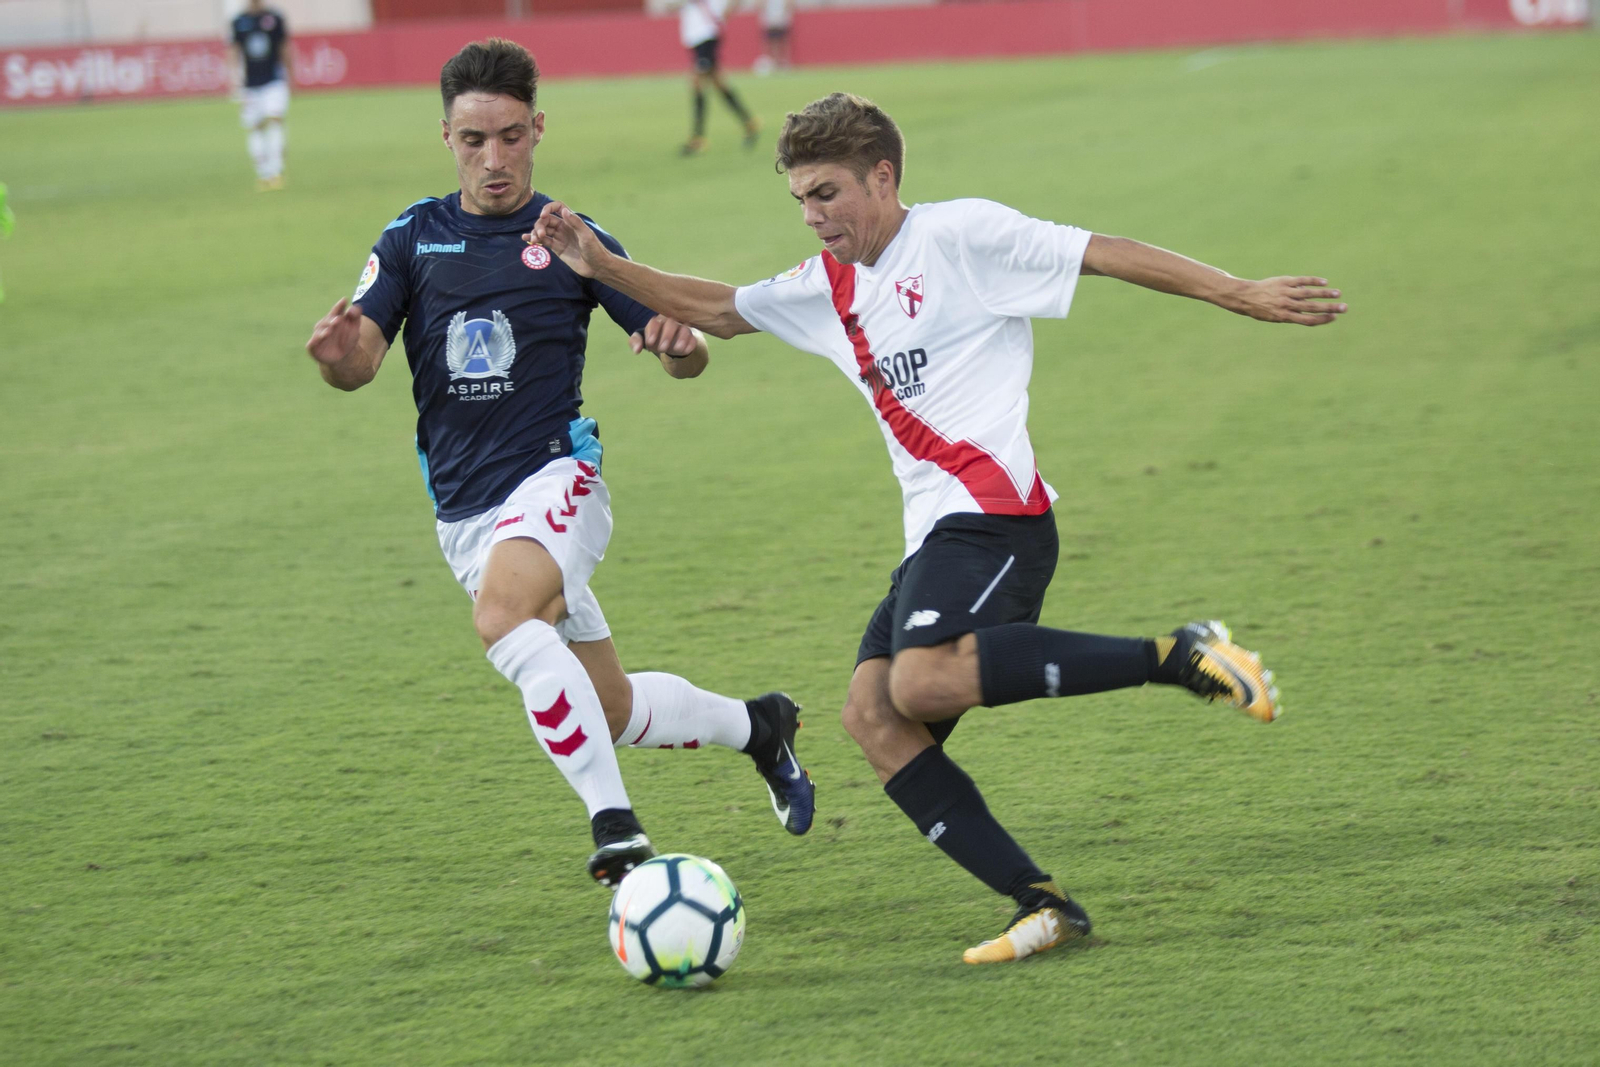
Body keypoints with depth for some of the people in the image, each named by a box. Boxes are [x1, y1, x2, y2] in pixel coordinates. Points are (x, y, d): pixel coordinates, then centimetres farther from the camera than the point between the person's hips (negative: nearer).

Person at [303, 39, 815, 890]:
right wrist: (340, 354, -30)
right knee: (612, 713, 10)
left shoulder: (571, 240, 1)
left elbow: (684, 356, 3)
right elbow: (359, 366, -5)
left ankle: (613, 826, -37)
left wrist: (680, 342, -22)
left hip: (554, 476, -4)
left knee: (502, 614, -36)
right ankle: (757, 726, 38)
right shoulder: (413, 238, 6)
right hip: (465, 512, 4)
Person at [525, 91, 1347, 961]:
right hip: (933, 533, 8)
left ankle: (1177, 658, -24)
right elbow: (716, 311, 33)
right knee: (873, 715, -10)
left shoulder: (958, 236, -1)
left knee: (924, 683, -31)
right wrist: (601, 266, 22)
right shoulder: (830, 288, 21)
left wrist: (1241, 295, -8)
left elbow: (1106, 254, -4)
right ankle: (1043, 906, -13)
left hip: (990, 510, -8)